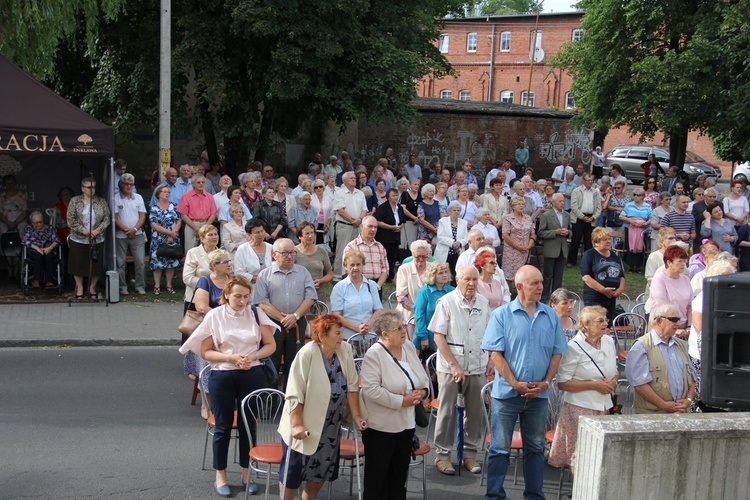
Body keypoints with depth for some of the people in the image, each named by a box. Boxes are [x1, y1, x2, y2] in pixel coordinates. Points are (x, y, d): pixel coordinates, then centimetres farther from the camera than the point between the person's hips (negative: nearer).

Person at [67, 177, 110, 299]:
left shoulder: (101, 202, 4)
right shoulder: (75, 201, -1)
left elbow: (107, 219, 1)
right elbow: (70, 220, -6)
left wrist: (98, 230, -13)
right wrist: (82, 230, -15)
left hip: (97, 240, 1)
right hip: (79, 240, -1)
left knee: (96, 264, 5)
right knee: (79, 264, 6)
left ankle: (92, 287, 22)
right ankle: (79, 287, 22)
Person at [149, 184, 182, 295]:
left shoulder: (173, 207, 6)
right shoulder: (154, 209, -3)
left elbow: (179, 221, 0)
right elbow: (155, 226, -10)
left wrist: (173, 234, -13)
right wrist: (170, 232, -14)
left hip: (172, 240, 3)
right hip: (158, 241, -3)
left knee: (171, 261, 4)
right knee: (157, 262, -2)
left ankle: (169, 285, 13)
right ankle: (157, 286, 4)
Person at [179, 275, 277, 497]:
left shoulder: (256, 314, 1)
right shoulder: (214, 316, -3)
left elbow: (270, 345, 5)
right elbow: (206, 352, -3)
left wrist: (253, 356, -13)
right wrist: (231, 357, -17)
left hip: (252, 375, 1)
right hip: (222, 377, -1)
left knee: (249, 425, 8)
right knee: (223, 426, 8)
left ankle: (247, 473, 23)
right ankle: (220, 476, 22)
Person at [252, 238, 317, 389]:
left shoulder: (303, 273, 11)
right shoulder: (264, 275, 3)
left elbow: (310, 297, 2)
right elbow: (262, 303, -6)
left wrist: (295, 316, -12)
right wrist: (283, 319, -12)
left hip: (297, 325, 2)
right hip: (272, 325, -2)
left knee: (294, 366, 6)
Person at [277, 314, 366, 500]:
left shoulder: (345, 350, -7)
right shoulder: (307, 354, -22)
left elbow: (352, 385, 0)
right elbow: (295, 393, -21)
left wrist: (356, 416, -3)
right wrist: (296, 425, -23)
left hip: (330, 427, 5)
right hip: (305, 426, -5)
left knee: (324, 469, 15)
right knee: (294, 470, 5)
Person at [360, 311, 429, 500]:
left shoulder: (409, 348, 6)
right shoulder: (374, 354, -15)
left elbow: (424, 379, 14)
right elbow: (371, 389, -24)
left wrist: (422, 392, -8)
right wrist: (402, 401, -22)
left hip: (406, 423, 7)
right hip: (380, 426, -6)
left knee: (400, 471, 15)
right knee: (378, 472, 4)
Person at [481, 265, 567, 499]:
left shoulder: (550, 316, 4)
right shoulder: (502, 315, -6)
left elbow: (556, 353, 7)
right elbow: (495, 353, -9)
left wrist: (546, 382, -5)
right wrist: (516, 384, -15)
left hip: (539, 394, 3)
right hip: (507, 392, -3)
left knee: (536, 447, 13)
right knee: (500, 447, 3)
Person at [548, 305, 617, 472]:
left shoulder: (608, 342, 8)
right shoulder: (574, 347, -11)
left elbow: (614, 372, 22)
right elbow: (562, 383, -13)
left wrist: (613, 382, -2)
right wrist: (594, 385, -17)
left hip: (603, 407, 6)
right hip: (580, 408, -6)